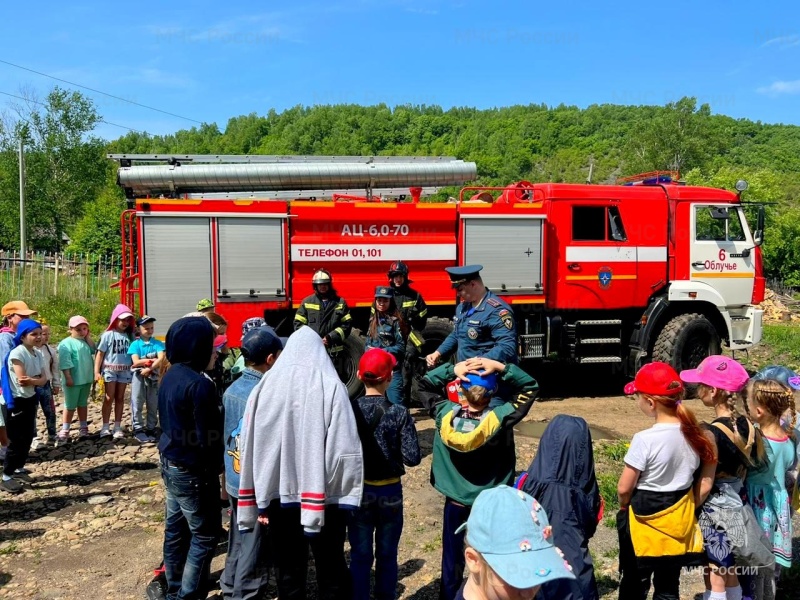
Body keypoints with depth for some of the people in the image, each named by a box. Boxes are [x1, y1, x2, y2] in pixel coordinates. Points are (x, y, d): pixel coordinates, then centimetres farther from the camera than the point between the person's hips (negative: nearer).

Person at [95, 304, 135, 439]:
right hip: (110, 370, -2)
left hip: (125, 371, 2)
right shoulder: (108, 334, -3)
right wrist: (97, 372, -8)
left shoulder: (130, 335, 3)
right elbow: (100, 353, -3)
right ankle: (105, 427, 8)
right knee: (109, 398, 0)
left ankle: (117, 428, 15)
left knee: (120, 398, 9)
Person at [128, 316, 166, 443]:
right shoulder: (135, 344, 0)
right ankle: (138, 430, 6)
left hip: (153, 377, 1)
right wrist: (152, 360, -11)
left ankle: (150, 429, 16)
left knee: (153, 405, 6)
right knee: (137, 404, -1)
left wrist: (149, 369, -20)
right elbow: (136, 362, -10)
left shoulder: (158, 343, 2)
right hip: (138, 376, -1)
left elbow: (161, 359, -11)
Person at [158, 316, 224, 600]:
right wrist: (217, 468, -8)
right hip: (193, 471, -9)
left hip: (170, 463, 9)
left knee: (176, 529, 19)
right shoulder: (199, 385, -24)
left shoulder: (169, 377, 3)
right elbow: (207, 437, -21)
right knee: (204, 535, 4)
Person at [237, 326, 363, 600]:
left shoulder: (266, 385, -3)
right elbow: (344, 448, -15)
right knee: (330, 567, 14)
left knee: (288, 568, 16)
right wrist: (345, 493, -5)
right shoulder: (331, 386, -11)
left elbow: (251, 446, 0)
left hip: (279, 492, 2)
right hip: (323, 495, -2)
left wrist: (260, 496, 7)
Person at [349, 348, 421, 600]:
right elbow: (412, 457, -16)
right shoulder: (399, 412, -15)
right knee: (387, 555, 17)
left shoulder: (350, 409, -12)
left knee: (360, 556, 14)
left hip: (358, 490, 1)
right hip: (390, 491, -1)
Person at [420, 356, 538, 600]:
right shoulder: (499, 419, -23)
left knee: (452, 558, 19)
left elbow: (425, 383, -2)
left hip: (454, 501, 2)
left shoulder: (446, 414, -18)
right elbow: (531, 387, -14)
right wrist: (500, 367, -22)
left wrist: (453, 369, -17)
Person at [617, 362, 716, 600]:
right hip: (680, 520, 6)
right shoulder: (695, 435, -5)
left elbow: (624, 488, -17)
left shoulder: (645, 440, -24)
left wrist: (624, 507, 3)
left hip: (644, 520, -5)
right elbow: (704, 486, 1)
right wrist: (688, 508, 15)